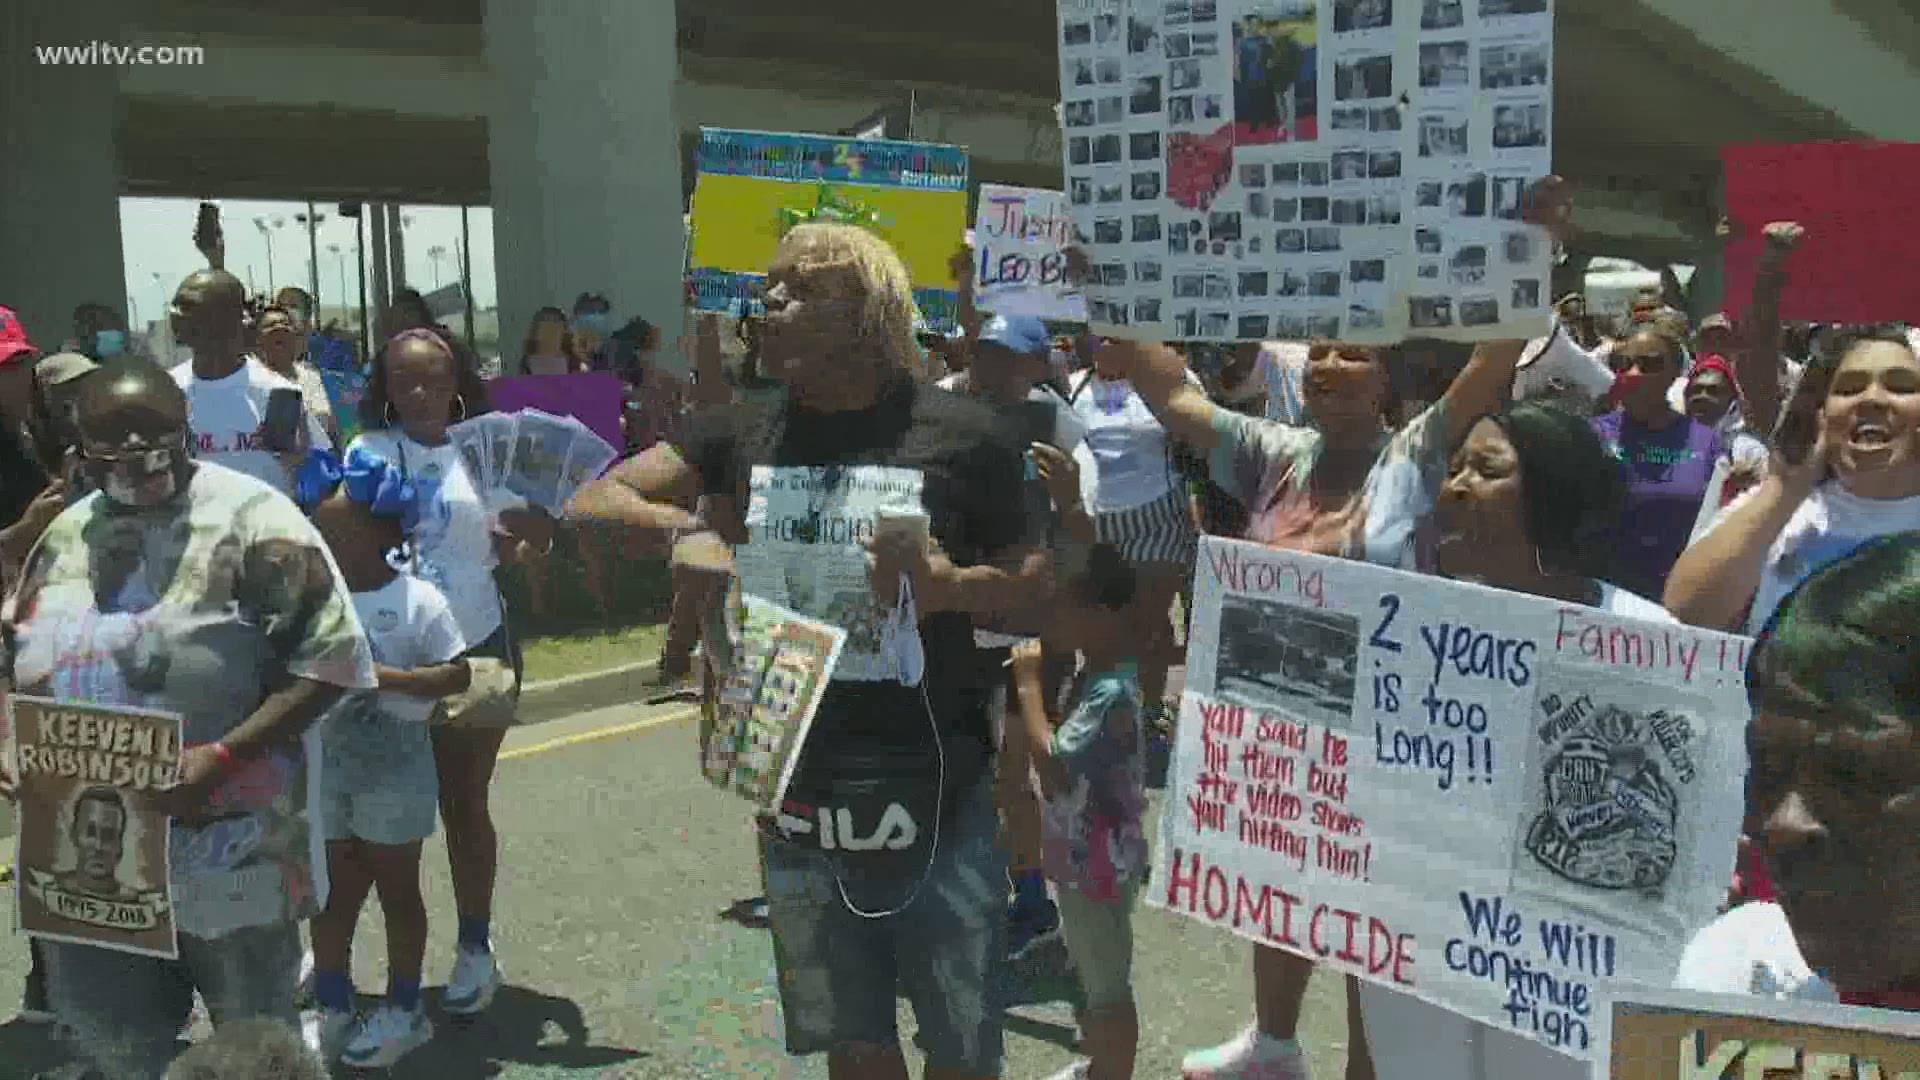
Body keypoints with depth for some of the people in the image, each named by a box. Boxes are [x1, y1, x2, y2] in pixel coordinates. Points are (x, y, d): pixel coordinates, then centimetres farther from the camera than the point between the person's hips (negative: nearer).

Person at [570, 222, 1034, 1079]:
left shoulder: (962, 436, -6)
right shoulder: (741, 434, 5)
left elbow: (1036, 586, 0)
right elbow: (590, 499, 3)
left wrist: (948, 584, -19)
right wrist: (659, 519, -18)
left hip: (935, 788, -3)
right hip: (799, 790, 3)